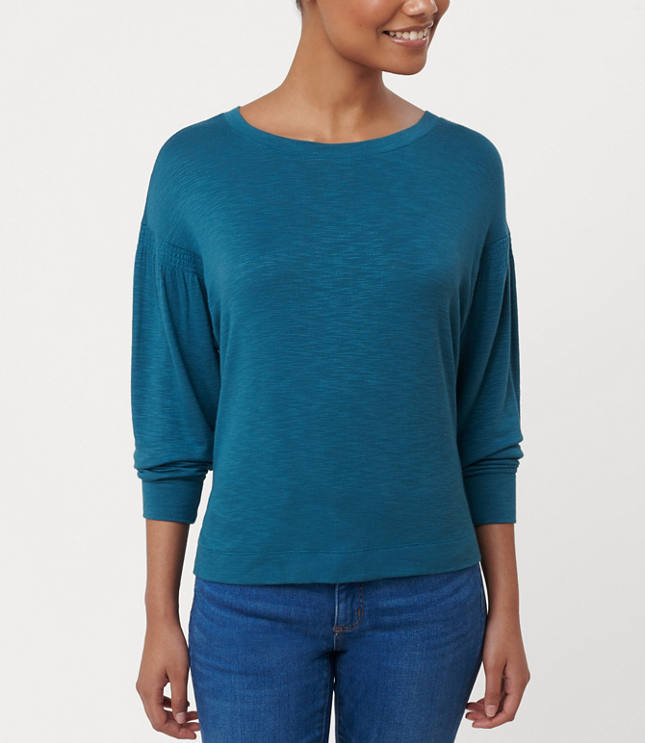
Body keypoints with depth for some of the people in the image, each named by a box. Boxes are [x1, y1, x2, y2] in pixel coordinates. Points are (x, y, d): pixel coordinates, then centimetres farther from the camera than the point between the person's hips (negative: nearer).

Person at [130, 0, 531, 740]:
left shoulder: (467, 168, -2)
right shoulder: (192, 169, -6)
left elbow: (485, 413, 2)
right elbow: (171, 414, -2)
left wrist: (506, 606, 4)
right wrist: (160, 617, 0)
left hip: (422, 595, 2)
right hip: (255, 596, -1)